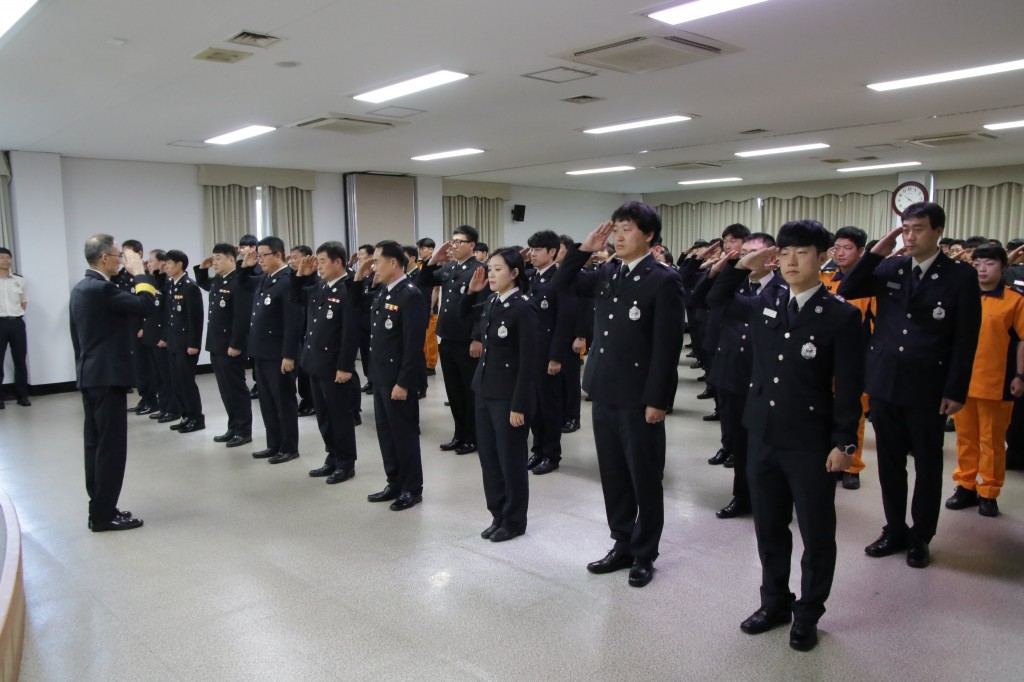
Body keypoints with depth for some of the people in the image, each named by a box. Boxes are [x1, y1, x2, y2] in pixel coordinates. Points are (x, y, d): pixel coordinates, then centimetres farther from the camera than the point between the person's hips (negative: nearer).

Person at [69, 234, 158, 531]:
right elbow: (146, 306, -24)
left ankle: (99, 509, 20)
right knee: (111, 446, -4)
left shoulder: (80, 288, 13)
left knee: (96, 444, 13)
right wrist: (139, 272, -12)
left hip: (90, 374, 10)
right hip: (107, 376, -10)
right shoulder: (102, 288, -18)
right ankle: (104, 514, 2)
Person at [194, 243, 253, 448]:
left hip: (231, 346, -9)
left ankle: (244, 431, 9)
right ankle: (233, 428, 24)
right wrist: (202, 268, 16)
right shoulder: (216, 281, 11)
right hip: (216, 345, 9)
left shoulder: (239, 281, -17)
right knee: (225, 389, 14)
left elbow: (242, 317, -22)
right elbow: (202, 284, 35)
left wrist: (235, 345, -23)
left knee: (236, 389, 0)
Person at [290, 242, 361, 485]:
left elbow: (351, 333, -20)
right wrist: (300, 275, 6)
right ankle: (333, 458, 29)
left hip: (335, 366, -8)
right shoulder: (318, 286, 8)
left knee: (341, 416, 4)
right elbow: (295, 298, 23)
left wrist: (345, 367, -21)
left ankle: (346, 464, 16)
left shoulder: (349, 290, -17)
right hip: (316, 363, 8)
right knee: (323, 416, 16)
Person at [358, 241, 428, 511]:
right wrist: (358, 279, 9)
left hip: (398, 379, -9)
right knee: (386, 432, 16)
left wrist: (403, 383, -21)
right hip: (380, 376, 9)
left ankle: (412, 489, 16)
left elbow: (414, 344, -20)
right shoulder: (382, 291, 9)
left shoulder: (411, 296, -18)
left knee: (404, 433, 3)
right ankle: (395, 483, 29)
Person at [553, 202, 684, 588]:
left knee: (644, 479, 8)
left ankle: (644, 555, 23)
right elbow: (562, 284, 17)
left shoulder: (663, 280, -11)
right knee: (613, 476, 15)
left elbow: (667, 346, -14)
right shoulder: (606, 274, 8)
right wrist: (585, 249, 3)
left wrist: (657, 399, -17)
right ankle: (622, 546, 30)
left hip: (638, 398, -7)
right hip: (604, 392, 7)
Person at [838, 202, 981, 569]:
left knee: (927, 466, 10)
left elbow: (966, 339, -6)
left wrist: (955, 391, -10)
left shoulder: (961, 276, -5)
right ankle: (895, 530, 27)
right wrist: (876, 252, -9)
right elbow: (846, 291, -3)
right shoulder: (888, 268, 5)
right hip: (884, 383, 3)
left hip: (928, 388, -3)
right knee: (889, 463, 13)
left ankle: (920, 537, 25)